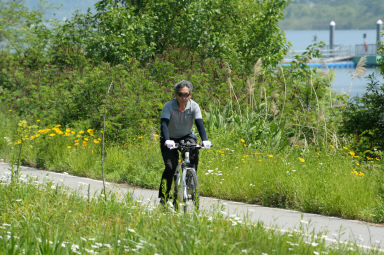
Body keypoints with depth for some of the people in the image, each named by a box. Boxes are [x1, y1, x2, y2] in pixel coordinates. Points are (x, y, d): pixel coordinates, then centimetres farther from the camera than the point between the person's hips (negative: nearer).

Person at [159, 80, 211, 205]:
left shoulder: (194, 106, -16)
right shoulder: (169, 106, -22)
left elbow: (200, 123, -26)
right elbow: (164, 124, -34)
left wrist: (204, 140, -42)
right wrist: (167, 140, -51)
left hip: (186, 136, 2)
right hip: (170, 139, -2)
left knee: (194, 151, -29)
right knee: (170, 166, -18)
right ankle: (163, 196, -6)